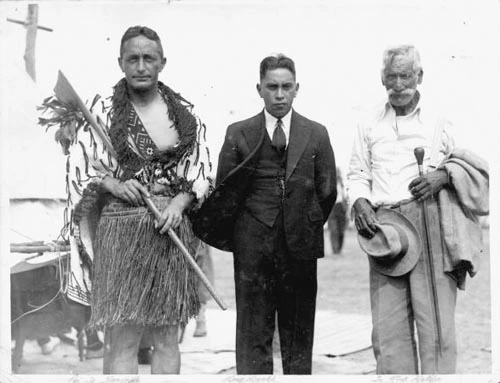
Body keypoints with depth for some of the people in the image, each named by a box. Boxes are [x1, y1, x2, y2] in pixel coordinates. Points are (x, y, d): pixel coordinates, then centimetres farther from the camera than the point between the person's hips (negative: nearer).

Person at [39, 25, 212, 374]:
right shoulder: (103, 110, 0)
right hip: (122, 230, -3)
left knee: (167, 339, 9)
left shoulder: (183, 112, 8)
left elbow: (202, 169, 8)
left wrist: (179, 202, -9)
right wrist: (112, 184, -14)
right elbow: (79, 169, 3)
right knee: (122, 342, -5)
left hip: (174, 226, 3)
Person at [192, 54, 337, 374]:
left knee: (299, 332, 8)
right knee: (253, 332, 0)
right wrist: (239, 232, 2)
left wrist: (308, 227, 8)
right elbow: (224, 189, 5)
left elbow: (327, 191, 9)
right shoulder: (238, 134, 5)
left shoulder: (316, 134, 8)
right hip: (252, 246, -1)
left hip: (300, 247, 1)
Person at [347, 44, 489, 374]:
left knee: (436, 321, -6)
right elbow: (357, 174, 18)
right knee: (388, 327, -2)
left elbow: (475, 166, 12)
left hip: (430, 224, -2)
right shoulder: (369, 126, 17)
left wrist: (444, 174, -8)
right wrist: (360, 201, -2)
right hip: (385, 227, 2)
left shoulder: (440, 121, 9)